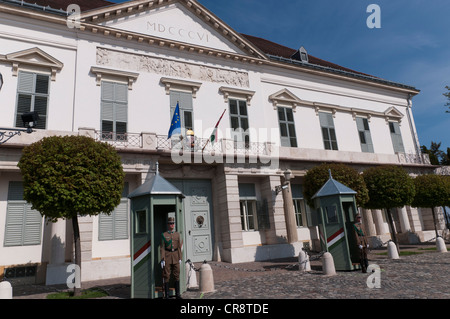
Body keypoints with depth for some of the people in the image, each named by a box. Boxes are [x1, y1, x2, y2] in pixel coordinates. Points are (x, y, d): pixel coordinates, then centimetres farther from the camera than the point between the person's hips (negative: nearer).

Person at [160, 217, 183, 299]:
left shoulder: (178, 234, 8)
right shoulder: (164, 235, 0)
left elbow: (179, 247, 8)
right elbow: (162, 248, -3)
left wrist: (180, 258, 3)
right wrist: (162, 259, -9)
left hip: (176, 256, 3)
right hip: (167, 257, -3)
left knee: (177, 275, 5)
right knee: (166, 276, 1)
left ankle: (177, 294, 14)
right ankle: (166, 295, 10)